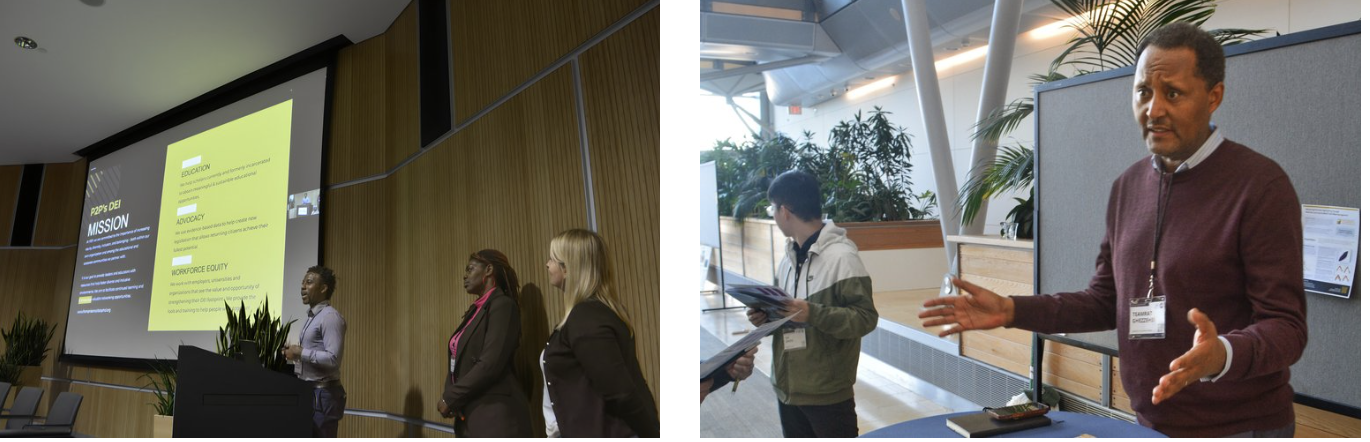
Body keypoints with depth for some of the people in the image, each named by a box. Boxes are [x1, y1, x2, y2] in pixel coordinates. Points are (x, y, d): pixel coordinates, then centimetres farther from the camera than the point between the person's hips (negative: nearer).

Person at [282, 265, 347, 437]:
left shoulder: (330, 317, -15)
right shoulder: (312, 317, 17)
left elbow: (333, 359, -24)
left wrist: (301, 352, -16)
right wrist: (296, 353, 5)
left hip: (324, 394, -10)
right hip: (310, 392, 10)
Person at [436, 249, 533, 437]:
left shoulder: (502, 305, -9)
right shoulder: (476, 309, 17)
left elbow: (490, 365, -18)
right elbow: (461, 361, 15)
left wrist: (450, 399, -9)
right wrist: (450, 396, -4)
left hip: (496, 417, -9)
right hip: (469, 418, 9)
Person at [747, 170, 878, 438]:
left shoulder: (841, 256, -16)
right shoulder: (790, 257, 8)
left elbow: (865, 318, -18)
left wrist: (812, 314, -28)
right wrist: (767, 318, -1)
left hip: (827, 392, -7)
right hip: (788, 388, 7)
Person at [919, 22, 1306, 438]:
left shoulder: (1261, 185, -15)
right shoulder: (1128, 186, 3)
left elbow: (1286, 327, -16)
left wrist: (1223, 355, -37)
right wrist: (1012, 310, -4)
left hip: (1237, 428, -5)